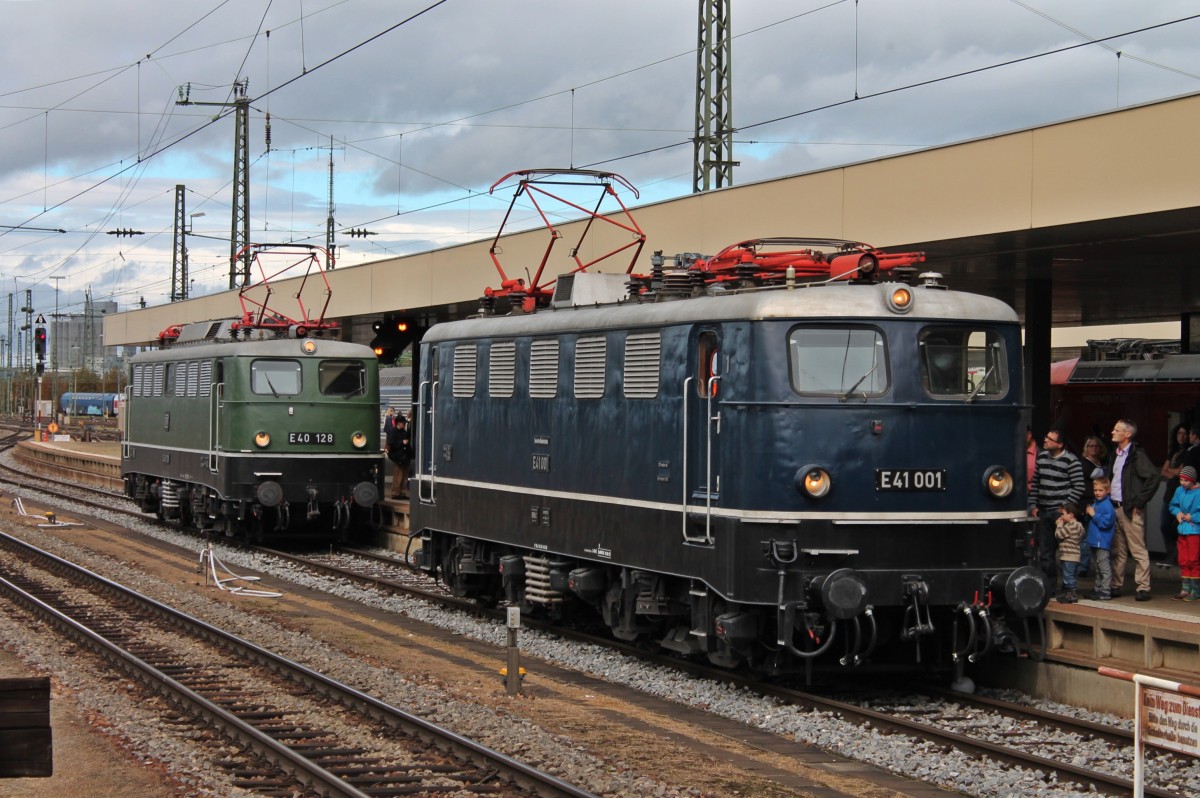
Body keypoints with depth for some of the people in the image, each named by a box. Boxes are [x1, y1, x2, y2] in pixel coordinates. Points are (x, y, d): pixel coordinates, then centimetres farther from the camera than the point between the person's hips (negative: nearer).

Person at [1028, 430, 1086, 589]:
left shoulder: (1070, 461, -9)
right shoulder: (1042, 457, 11)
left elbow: (1079, 487, -10)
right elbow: (1035, 483, 17)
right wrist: (1033, 505, 10)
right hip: (1042, 511, 7)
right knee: (1044, 551, 10)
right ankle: (1048, 586, 19)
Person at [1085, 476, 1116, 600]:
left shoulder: (1107, 506, -14)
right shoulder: (1095, 503, 15)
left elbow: (1105, 522, -23)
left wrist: (1094, 515, -18)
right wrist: (1088, 514, 6)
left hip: (1103, 542, -10)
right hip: (1094, 542, 10)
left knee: (1104, 568, -7)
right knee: (1096, 568, 18)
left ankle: (1105, 591, -5)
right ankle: (1097, 589, 27)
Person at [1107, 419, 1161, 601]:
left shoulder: (1137, 455, -10)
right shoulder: (1114, 455, 15)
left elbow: (1153, 478, -18)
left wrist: (1139, 502, -16)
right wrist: (1108, 502, 14)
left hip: (1131, 510, -8)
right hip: (1114, 508, 8)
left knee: (1138, 550, -5)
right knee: (1117, 551, 12)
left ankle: (1143, 587, -3)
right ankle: (1115, 585, 17)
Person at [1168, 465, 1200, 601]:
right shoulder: (1179, 491, 5)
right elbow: (1173, 505, 19)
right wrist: (1177, 512, 1)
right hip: (1182, 531, 7)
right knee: (1183, 561, 10)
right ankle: (1185, 589, 19)